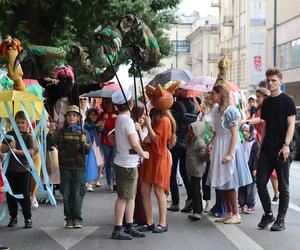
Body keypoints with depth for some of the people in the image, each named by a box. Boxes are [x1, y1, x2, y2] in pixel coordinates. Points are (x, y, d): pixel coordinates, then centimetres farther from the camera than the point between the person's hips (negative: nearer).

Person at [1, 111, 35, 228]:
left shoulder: (28, 136, -4)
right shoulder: (10, 134, 5)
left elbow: (31, 152, -14)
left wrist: (16, 151, -20)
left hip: (23, 169, -3)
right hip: (10, 169, 3)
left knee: (24, 195, -2)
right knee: (10, 194, 9)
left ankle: (28, 218, 7)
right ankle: (13, 218, 20)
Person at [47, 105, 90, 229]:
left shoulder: (83, 133, 5)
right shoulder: (61, 132, 6)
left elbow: (87, 151, 0)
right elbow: (50, 143, -5)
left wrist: (85, 143, -21)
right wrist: (51, 132, -21)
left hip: (79, 167, -1)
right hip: (65, 167, 1)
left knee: (77, 194, -1)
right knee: (66, 193, 4)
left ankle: (77, 219, 5)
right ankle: (69, 218, 11)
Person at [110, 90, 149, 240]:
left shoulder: (119, 119, 11)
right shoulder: (127, 120, -17)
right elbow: (134, 143, -22)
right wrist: (143, 154, -6)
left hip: (128, 164, 9)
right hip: (127, 164, -9)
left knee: (130, 196, 14)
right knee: (123, 197, -4)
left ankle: (129, 227, 20)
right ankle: (117, 230, 1)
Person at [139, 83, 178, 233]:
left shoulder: (164, 120, -13)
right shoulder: (156, 117, 16)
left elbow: (157, 140, -17)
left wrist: (148, 126, -16)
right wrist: (147, 138, -1)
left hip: (159, 158, -9)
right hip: (150, 157, 9)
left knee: (159, 191, -3)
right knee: (144, 190, 6)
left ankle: (163, 224, 5)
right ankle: (150, 223, 12)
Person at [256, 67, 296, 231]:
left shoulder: (287, 101, -3)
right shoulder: (266, 102, 13)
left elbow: (291, 124, -8)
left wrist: (286, 145, -18)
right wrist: (261, 146, 13)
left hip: (281, 150, -5)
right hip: (267, 150, 6)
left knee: (283, 187, 2)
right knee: (260, 183, 2)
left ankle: (280, 220, 9)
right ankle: (268, 214, 18)